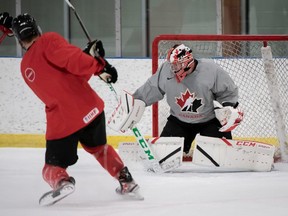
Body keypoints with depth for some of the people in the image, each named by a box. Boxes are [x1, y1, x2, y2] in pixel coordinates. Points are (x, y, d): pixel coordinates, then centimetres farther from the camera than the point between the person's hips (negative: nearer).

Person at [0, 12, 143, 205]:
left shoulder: (25, 68, 16)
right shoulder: (48, 41, -3)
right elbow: (72, 59, -21)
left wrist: (87, 55, 13)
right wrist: (100, 64, -11)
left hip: (61, 122, 1)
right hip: (90, 108, -1)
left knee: (52, 168, 12)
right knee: (99, 148, 29)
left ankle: (62, 182, -21)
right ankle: (127, 183, 27)